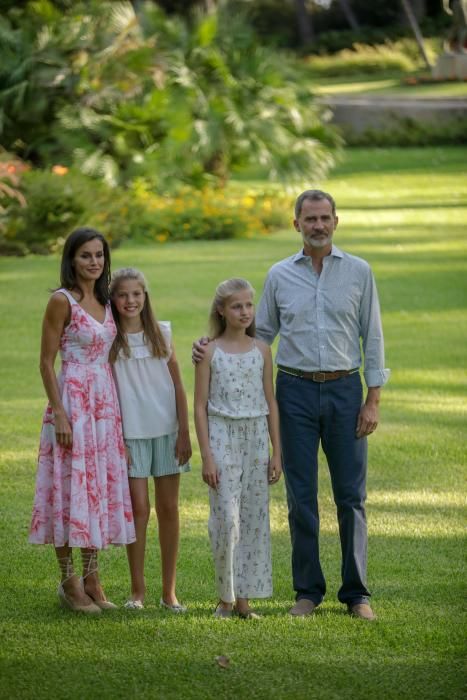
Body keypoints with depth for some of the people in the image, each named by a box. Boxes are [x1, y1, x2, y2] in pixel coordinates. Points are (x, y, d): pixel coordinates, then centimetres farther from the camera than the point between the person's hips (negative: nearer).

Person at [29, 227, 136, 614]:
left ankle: (92, 578, 17)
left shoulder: (105, 302, 12)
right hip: (72, 401, -7)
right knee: (71, 487, -3)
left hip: (105, 402, 7)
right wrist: (59, 414, -16)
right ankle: (69, 582, 5)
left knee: (100, 488, 9)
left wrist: (118, 408, 14)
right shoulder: (62, 301, -9)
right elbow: (47, 362, -10)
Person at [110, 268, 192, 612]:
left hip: (166, 430, 2)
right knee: (139, 508, -4)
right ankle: (137, 590, 6)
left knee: (168, 508, 3)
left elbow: (178, 386, 6)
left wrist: (184, 432, 0)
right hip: (131, 433, -2)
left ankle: (169, 590, 10)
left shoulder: (161, 333, 4)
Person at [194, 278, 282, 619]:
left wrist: (277, 452, 6)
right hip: (223, 437, -3)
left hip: (256, 438, 3)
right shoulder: (211, 352, -2)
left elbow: (271, 403, 9)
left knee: (255, 516, 3)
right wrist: (207, 456, -8)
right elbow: (200, 406, -2)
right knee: (226, 517, -9)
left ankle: (244, 597, 10)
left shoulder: (261, 350, 6)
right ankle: (226, 595, 5)